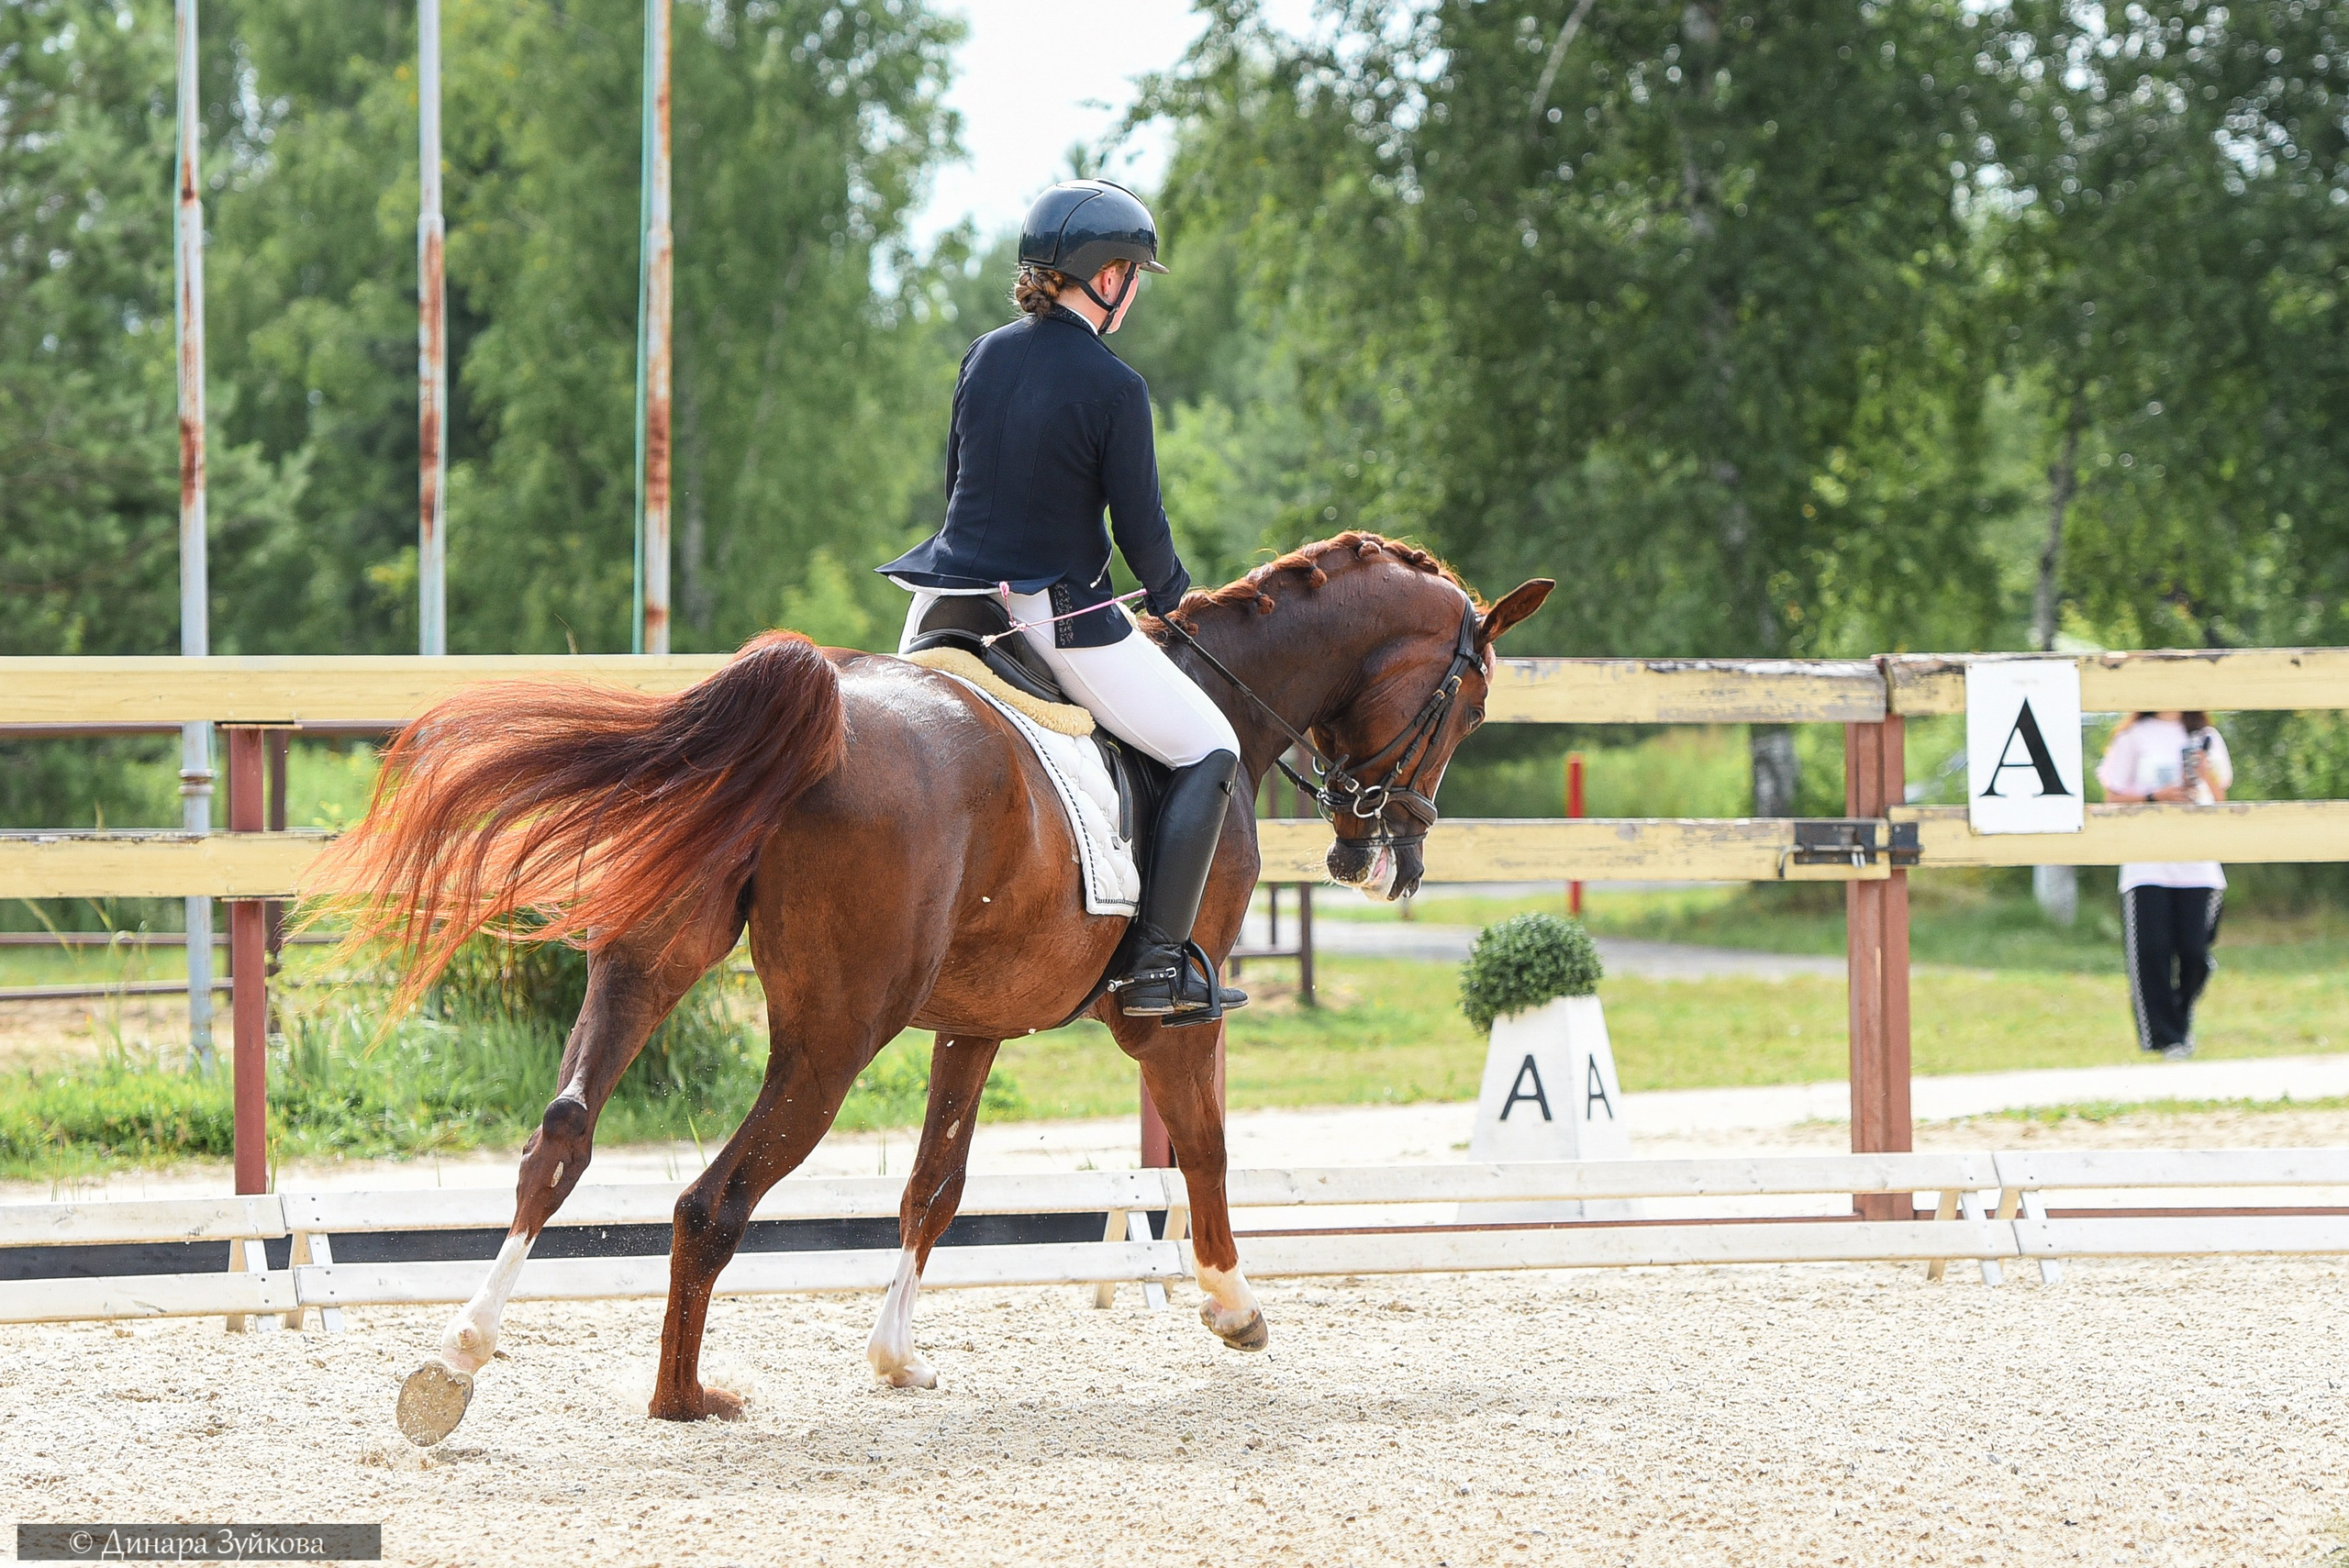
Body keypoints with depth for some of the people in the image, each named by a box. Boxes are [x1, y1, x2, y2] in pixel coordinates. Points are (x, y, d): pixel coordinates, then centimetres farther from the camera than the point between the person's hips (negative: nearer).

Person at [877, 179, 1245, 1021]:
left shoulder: (985, 356, 5)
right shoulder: (1113, 388, -15)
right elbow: (1140, 528, -10)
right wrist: (1171, 596, 11)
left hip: (951, 600, 6)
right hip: (1060, 617, -6)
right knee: (1208, 749, 7)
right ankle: (1158, 961, -2)